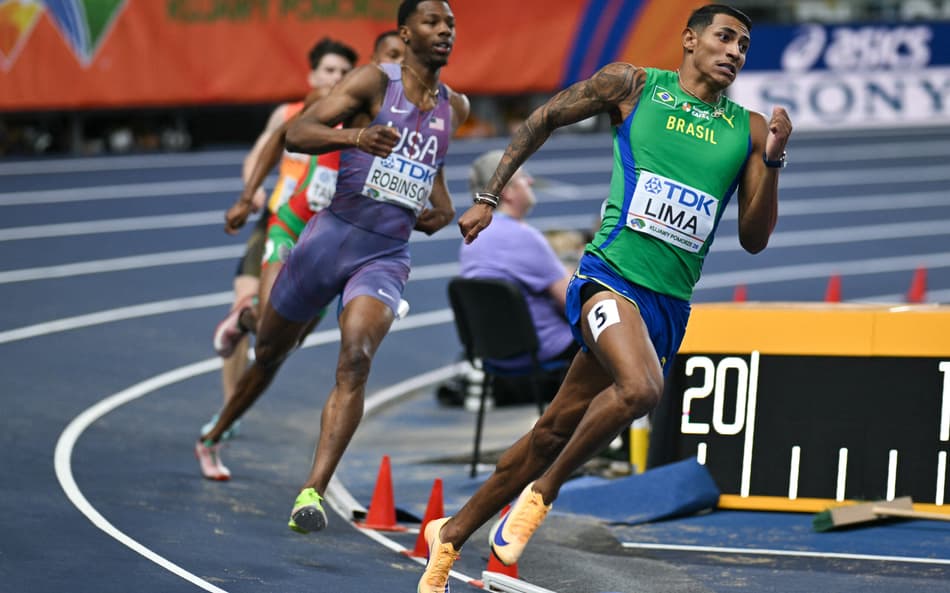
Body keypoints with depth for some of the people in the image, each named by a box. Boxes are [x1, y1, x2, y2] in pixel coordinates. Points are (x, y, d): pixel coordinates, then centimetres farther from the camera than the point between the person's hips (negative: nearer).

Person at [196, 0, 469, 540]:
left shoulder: (454, 109, 11)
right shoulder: (376, 81, -5)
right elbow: (298, 132, -16)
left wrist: (442, 205, 16)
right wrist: (356, 136, -35)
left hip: (387, 258, 2)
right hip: (332, 236, -2)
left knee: (356, 360, -26)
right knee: (269, 353, 16)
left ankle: (314, 491, -32)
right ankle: (216, 435, 45)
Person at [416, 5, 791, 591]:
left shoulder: (749, 129, 10)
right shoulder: (633, 85, 2)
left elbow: (754, 239, 8)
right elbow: (544, 119, 14)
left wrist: (772, 160, -6)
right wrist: (489, 198, 10)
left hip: (670, 302, 4)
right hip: (612, 274, -4)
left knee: (556, 431, 8)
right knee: (640, 388, -32)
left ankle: (452, 533, 23)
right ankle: (542, 493, -10)